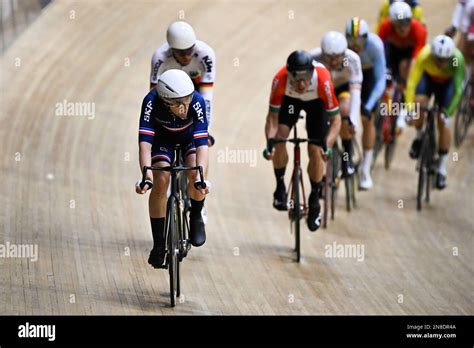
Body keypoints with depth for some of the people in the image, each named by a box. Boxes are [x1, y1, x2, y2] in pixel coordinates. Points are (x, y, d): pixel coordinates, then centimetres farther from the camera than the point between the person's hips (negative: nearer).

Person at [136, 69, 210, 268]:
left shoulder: (197, 101, -37)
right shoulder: (152, 102, -36)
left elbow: (202, 142, -41)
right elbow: (145, 140, -41)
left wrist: (200, 176, -54)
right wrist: (147, 174, -54)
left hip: (190, 137, 0)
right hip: (163, 138, 0)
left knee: (195, 175, -27)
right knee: (160, 181, -22)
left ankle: (196, 218, 5)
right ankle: (159, 244, -9)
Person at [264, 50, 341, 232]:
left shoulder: (322, 80, -42)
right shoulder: (280, 79, -38)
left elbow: (335, 119, -34)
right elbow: (273, 116, -29)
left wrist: (327, 144, -49)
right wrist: (269, 141, -44)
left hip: (316, 102, -1)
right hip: (290, 99, 1)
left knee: (316, 151, -9)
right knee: (279, 137, -22)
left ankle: (314, 203, 11)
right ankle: (280, 188, -2)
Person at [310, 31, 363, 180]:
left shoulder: (352, 59, -35)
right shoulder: (313, 59, -35)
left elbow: (355, 92, -39)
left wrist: (353, 121, -50)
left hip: (343, 87, -1)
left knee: (344, 110, -30)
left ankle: (347, 159, -13)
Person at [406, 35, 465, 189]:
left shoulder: (458, 59, -39)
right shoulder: (424, 55, -40)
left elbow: (458, 89, -34)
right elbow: (412, 82, -40)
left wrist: (448, 113, -38)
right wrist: (410, 109, -48)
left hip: (447, 82, 0)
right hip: (428, 77, 0)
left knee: (443, 123, -7)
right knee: (420, 103, -29)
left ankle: (442, 169, 8)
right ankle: (419, 137, 3)